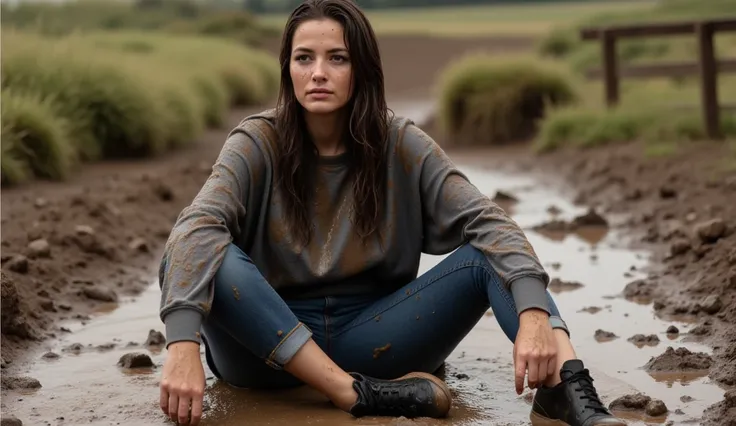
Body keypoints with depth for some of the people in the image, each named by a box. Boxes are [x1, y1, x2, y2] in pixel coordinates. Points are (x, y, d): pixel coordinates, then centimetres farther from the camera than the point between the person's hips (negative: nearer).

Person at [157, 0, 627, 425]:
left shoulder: (400, 144, -3)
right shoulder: (258, 143, -8)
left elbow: (488, 222, -15)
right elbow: (197, 229, -25)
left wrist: (534, 315, -34)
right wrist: (184, 344, -43)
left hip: (370, 339, 2)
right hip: (269, 343, -1)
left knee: (488, 252, -18)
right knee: (198, 259, -30)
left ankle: (567, 388, -42)